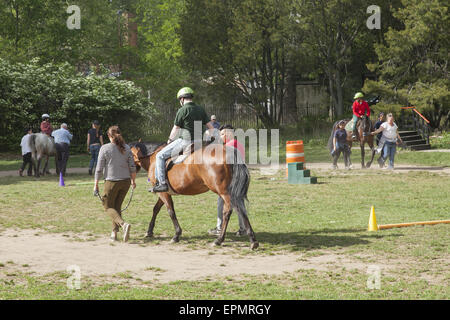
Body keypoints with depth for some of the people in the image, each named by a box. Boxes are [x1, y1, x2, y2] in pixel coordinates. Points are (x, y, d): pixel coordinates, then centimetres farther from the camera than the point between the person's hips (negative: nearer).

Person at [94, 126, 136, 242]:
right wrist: (133, 181, 19)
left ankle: (123, 224, -17)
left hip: (111, 181, -4)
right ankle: (114, 233, 14)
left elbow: (99, 168, -7)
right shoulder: (126, 148, 2)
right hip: (125, 181, 4)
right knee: (117, 206, 17)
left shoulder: (105, 148, -9)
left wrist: (96, 184, 0)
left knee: (108, 206, 7)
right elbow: (132, 167, 4)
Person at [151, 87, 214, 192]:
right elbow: (211, 127, 11)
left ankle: (162, 183, -6)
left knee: (160, 156, 0)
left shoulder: (182, 110, -9)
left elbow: (175, 129, -2)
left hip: (185, 141, -8)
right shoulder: (201, 110, 11)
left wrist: (169, 140, 15)